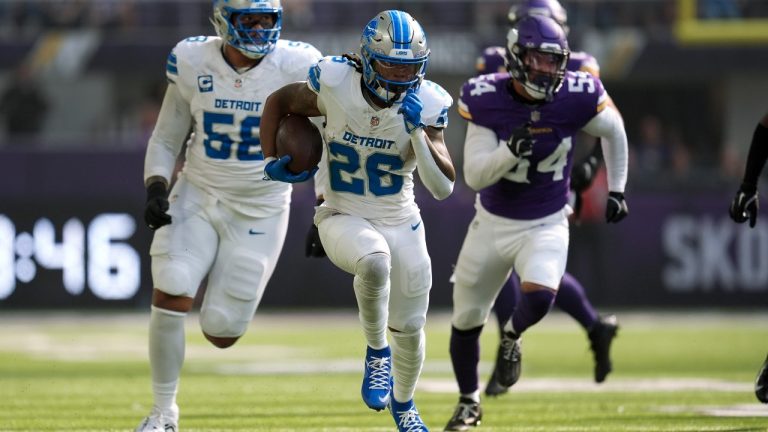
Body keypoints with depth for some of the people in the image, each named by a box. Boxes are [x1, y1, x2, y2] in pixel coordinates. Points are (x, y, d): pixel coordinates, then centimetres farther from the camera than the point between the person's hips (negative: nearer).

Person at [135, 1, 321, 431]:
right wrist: (156, 189, -12)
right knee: (171, 294, -20)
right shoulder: (193, 63, -8)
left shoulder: (296, 67, -13)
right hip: (198, 197, 1)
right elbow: (166, 140, 5)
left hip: (260, 211, -1)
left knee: (221, 332, -3)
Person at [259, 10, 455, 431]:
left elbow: (443, 187, -21)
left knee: (408, 329, 10)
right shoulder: (335, 85, -18)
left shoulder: (427, 104, -15)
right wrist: (271, 159, -7)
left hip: (401, 223, 2)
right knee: (375, 261, -36)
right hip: (343, 219, -2)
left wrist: (419, 131, -31)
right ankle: (376, 352, -10)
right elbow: (279, 102, 3)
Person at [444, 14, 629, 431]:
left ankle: (511, 337, 9)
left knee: (539, 297, -29)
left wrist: (616, 189, 8)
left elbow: (614, 131, 5)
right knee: (466, 319, 10)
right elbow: (474, 175, -18)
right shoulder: (486, 99, -18)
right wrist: (511, 150, -35)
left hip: (546, 224, -1)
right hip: (492, 223, 1)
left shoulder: (576, 97, -17)